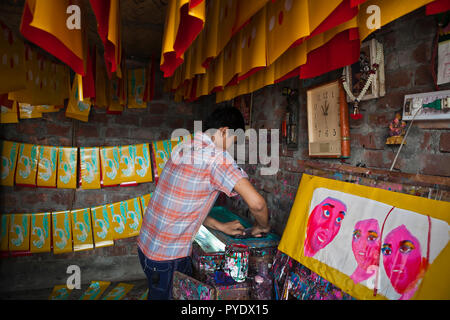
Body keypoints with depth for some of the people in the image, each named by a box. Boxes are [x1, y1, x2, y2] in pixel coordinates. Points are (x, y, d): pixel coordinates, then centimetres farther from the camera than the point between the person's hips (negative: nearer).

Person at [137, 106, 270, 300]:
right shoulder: (217, 158, -21)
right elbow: (256, 203, -28)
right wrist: (262, 227, -5)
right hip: (168, 258, -8)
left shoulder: (182, 148, 5)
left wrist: (220, 226, 12)